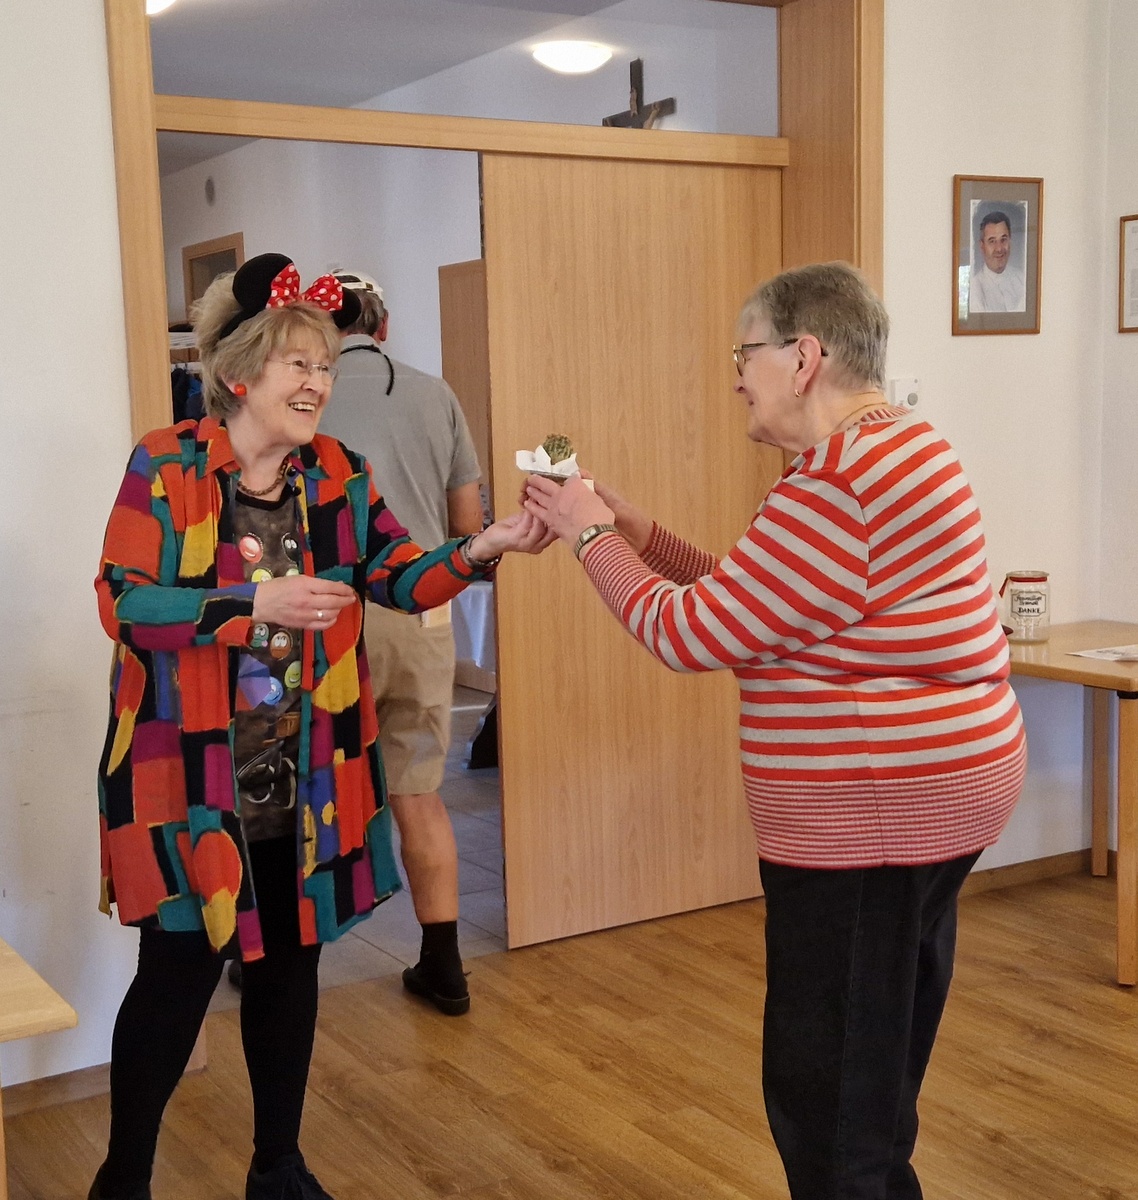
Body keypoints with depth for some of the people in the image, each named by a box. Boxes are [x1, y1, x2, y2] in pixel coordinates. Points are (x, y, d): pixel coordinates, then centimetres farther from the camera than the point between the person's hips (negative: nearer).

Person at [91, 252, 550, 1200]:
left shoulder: (338, 474, 6)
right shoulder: (165, 467, -9)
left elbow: (400, 577, 1)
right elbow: (122, 601, -14)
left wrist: (481, 550, -17)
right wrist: (255, 603, -23)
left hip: (305, 778, 5)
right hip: (191, 777, -5)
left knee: (289, 965, 15)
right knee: (177, 978, 2)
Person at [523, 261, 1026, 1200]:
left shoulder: (839, 486, -21)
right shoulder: (889, 453, 14)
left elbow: (692, 633, -16)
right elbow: (745, 608, 16)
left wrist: (592, 534, -3)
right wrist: (637, 534, 10)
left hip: (875, 813, -11)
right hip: (916, 799, 11)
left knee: (832, 1104, 3)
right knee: (874, 1089, 22)